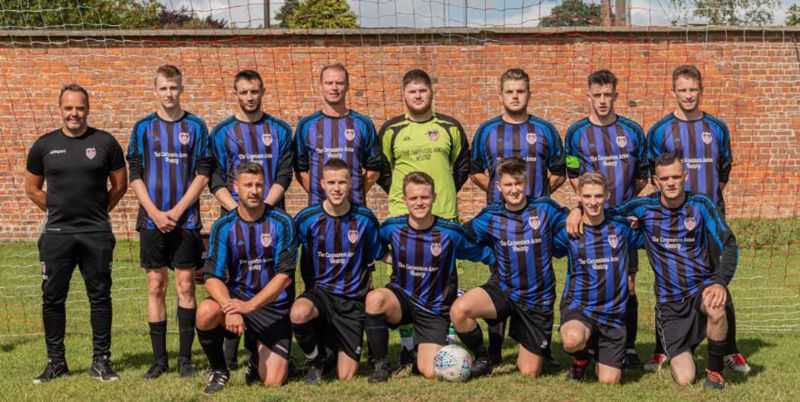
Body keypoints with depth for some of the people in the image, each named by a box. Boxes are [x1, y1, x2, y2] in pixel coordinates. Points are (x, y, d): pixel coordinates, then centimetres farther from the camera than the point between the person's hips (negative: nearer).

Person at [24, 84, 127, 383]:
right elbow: (32, 188, 15)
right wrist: (57, 211, 10)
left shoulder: (105, 142, 2)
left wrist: (98, 211, 7)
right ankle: (56, 362, 15)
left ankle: (101, 362, 11)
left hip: (97, 234, -1)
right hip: (56, 234, 1)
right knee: (52, 298, 4)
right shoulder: (44, 145, 5)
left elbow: (120, 184, 9)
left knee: (100, 297, 3)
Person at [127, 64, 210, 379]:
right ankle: (159, 359, 10)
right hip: (152, 220, 1)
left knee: (185, 286, 0)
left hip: (186, 220, -1)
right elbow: (135, 176, 4)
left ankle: (185, 358, 6)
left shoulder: (196, 127, 4)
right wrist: (155, 213, -8)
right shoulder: (143, 128, 6)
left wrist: (177, 211, -9)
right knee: (156, 287, 4)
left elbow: (203, 173, -1)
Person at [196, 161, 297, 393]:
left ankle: (262, 346, 27)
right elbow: (212, 277, -10)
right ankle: (219, 370, -5)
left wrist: (249, 306, -24)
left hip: (274, 307, -1)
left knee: (273, 381, -10)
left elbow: (285, 275, -14)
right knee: (206, 312, -33)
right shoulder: (224, 226, -3)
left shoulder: (282, 223, -8)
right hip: (237, 296, 1)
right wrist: (229, 307, -30)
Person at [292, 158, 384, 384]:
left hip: (353, 300, 1)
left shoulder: (365, 219, -4)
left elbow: (379, 255, 9)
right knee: (298, 313, -39)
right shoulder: (307, 219, -7)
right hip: (320, 291, -1)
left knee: (347, 377, -3)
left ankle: (336, 343, 35)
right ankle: (316, 361, -5)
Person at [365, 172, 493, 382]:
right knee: (375, 298, -36)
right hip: (400, 297, 1)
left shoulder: (451, 232, -12)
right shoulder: (391, 227, -7)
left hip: (434, 309, -1)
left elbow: (486, 255, -1)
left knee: (430, 372, -16)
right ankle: (381, 363, -14)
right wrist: (387, 256, 0)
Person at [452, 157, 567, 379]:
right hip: (502, 291, 1)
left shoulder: (545, 209, -5)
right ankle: (482, 360, -4)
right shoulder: (491, 216, -1)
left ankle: (526, 355, 39)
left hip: (538, 300, -1)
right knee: (459, 310, -30)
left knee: (529, 374, 1)